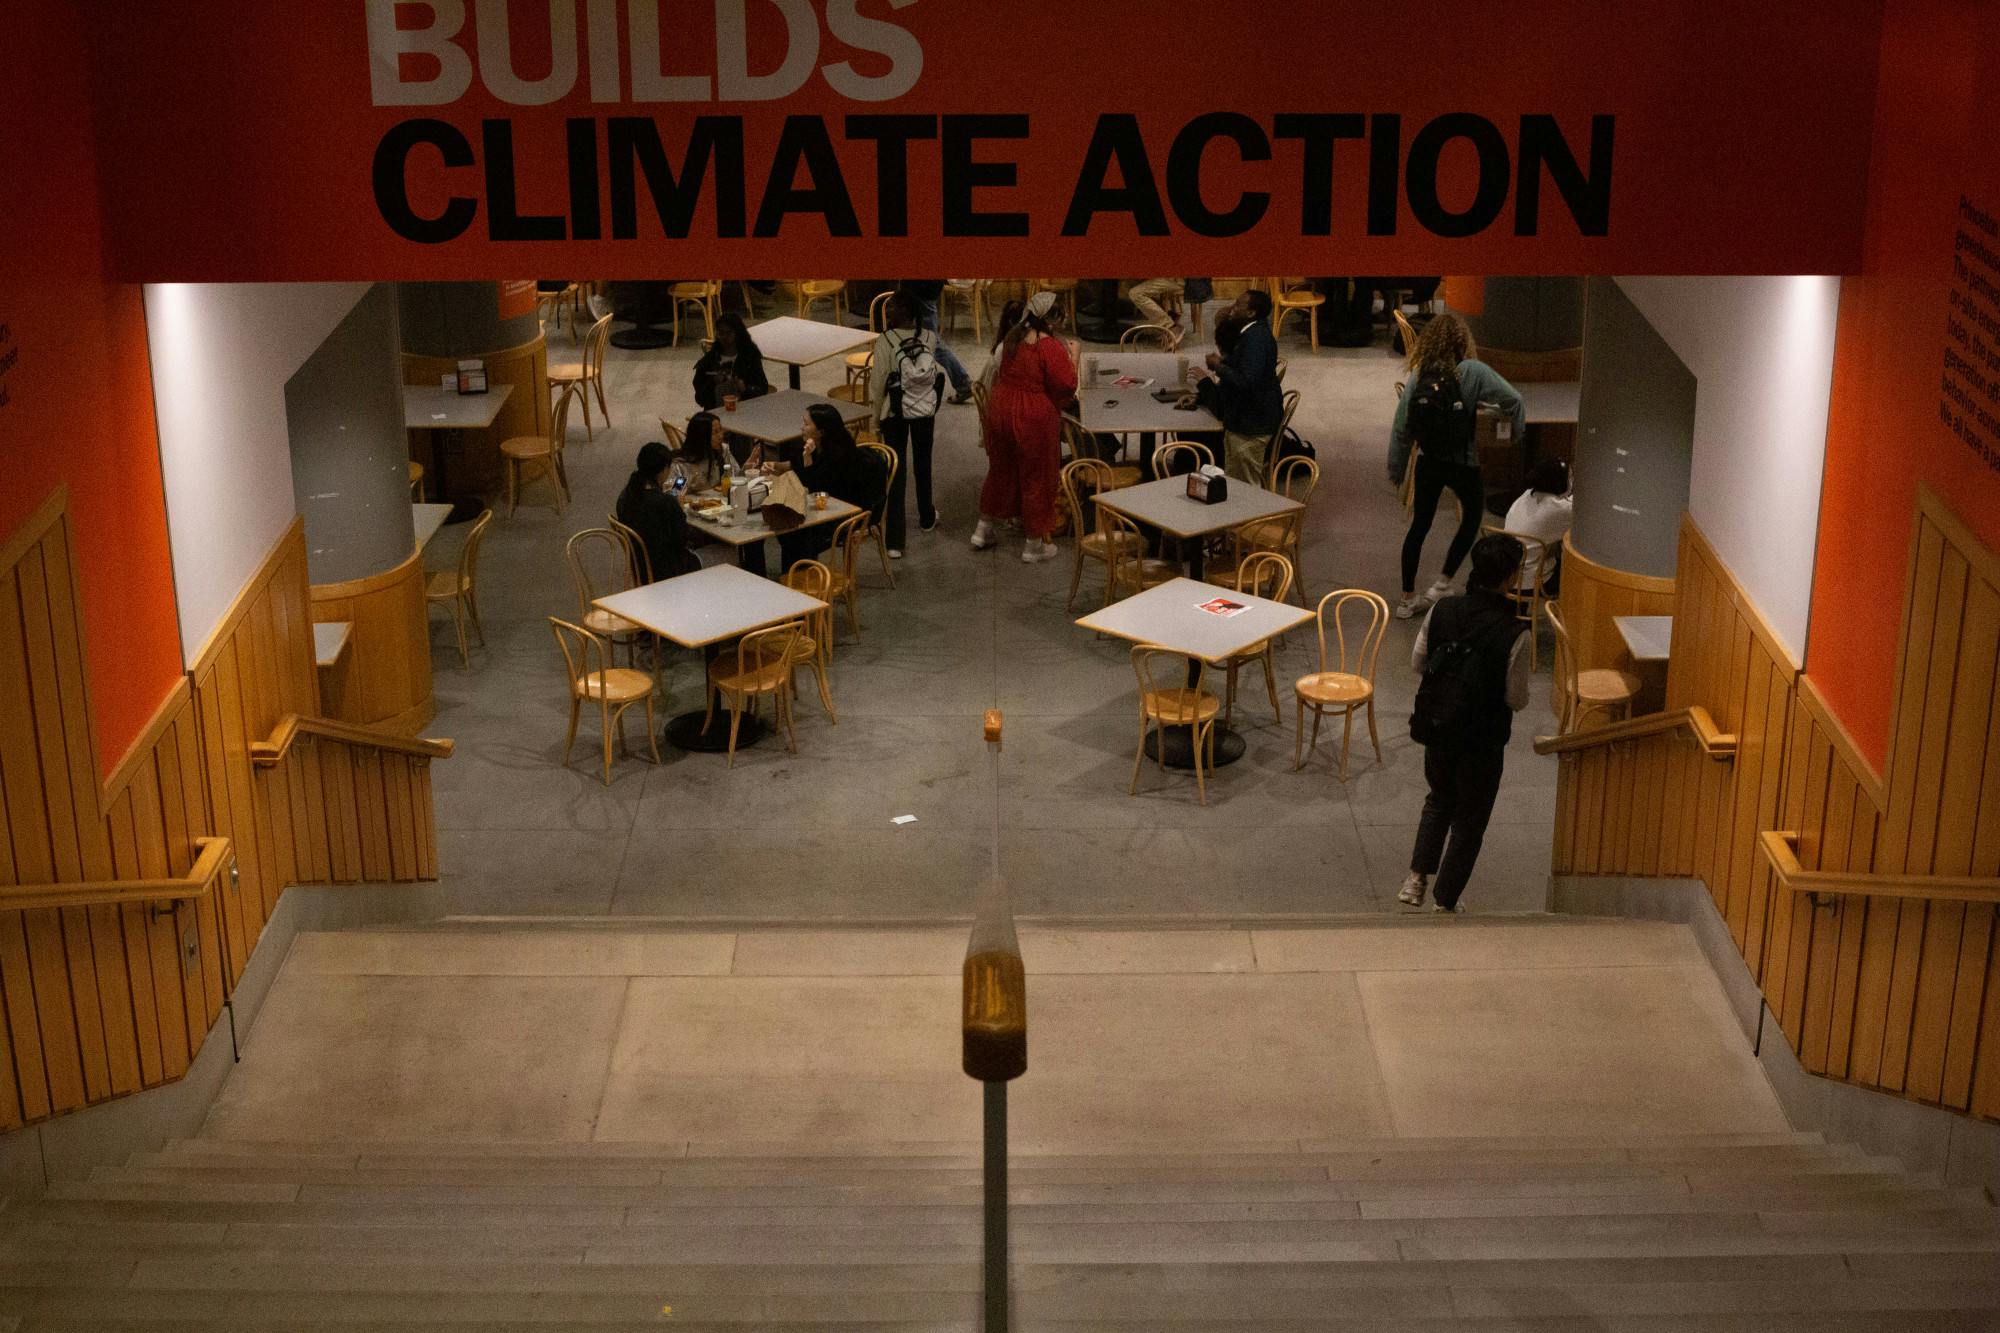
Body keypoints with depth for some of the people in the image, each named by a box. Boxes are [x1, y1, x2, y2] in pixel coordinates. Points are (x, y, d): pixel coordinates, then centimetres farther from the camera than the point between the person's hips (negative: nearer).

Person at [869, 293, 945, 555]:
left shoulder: (886, 340, -17)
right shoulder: (929, 338, -7)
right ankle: (926, 517, 44)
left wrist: (877, 415, 4)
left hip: (895, 411, -3)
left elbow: (878, 380, -11)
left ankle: (894, 540, -3)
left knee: (896, 470, 1)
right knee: (923, 463, 23)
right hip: (925, 410, 3)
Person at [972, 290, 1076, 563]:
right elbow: (1066, 385, -19)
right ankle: (1035, 544, 17)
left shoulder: (1012, 337, 1)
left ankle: (983, 530, 35)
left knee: (1000, 470, 23)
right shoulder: (1050, 347, -20)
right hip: (1033, 419, -7)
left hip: (1000, 410, 7)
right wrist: (1073, 357, -5)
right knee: (1036, 479, 7)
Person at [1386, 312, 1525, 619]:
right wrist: (1518, 432, 9)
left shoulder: (1419, 376, -5)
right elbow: (1512, 399, -11)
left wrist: (1396, 469, 10)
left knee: (1419, 525, 15)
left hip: (1428, 463, 3)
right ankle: (1442, 584, 17)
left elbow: (1400, 427, -1)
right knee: (1472, 516, 22)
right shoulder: (1473, 372, -15)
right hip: (1463, 464, -3)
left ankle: (1408, 598, 19)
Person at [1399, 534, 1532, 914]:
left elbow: (1418, 663, 0)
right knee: (1468, 821, 16)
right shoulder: (1514, 634, -24)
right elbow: (1517, 700, -15)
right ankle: (1444, 903, 24)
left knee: (1439, 800, 29)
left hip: (1436, 729, 4)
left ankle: (1417, 877, 20)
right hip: (1482, 742, -4)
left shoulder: (1442, 611, -12)